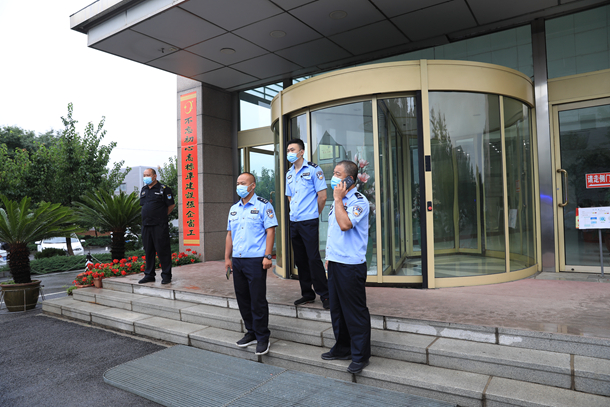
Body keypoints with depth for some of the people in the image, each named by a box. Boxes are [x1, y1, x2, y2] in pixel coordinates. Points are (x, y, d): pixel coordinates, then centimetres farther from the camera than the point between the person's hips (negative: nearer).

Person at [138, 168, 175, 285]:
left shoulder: (163, 189, -5)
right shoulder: (143, 190, 15)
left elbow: (172, 205, -2)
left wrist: (162, 216, 3)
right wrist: (148, 216, 15)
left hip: (159, 226, -6)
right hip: (146, 225, 6)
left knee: (163, 250, -3)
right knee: (148, 251, 11)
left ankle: (166, 275, 5)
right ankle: (149, 275, 21)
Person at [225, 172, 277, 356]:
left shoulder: (263, 205, -4)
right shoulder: (234, 208, 16)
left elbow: (270, 231, -10)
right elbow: (230, 234, 19)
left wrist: (267, 256, -16)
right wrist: (227, 258, 14)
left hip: (255, 260, -7)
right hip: (237, 260, 7)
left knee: (258, 301, -2)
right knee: (243, 299, 13)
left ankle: (262, 337, 11)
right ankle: (251, 333, 28)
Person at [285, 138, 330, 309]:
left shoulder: (313, 170, -6)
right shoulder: (289, 174, 15)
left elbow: (322, 196, -8)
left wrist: (312, 214, 2)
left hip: (309, 222, -7)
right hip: (294, 222, 7)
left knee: (313, 258, -9)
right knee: (300, 260, 11)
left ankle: (324, 295, 2)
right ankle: (307, 293, 23)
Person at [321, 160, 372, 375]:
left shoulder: (359, 201, -13)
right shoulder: (338, 201, 14)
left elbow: (345, 224, -29)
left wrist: (338, 199, -18)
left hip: (351, 265, -9)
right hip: (335, 262, 9)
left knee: (355, 310, 1)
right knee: (337, 308, 17)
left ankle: (360, 355, 15)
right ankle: (342, 348, 32)